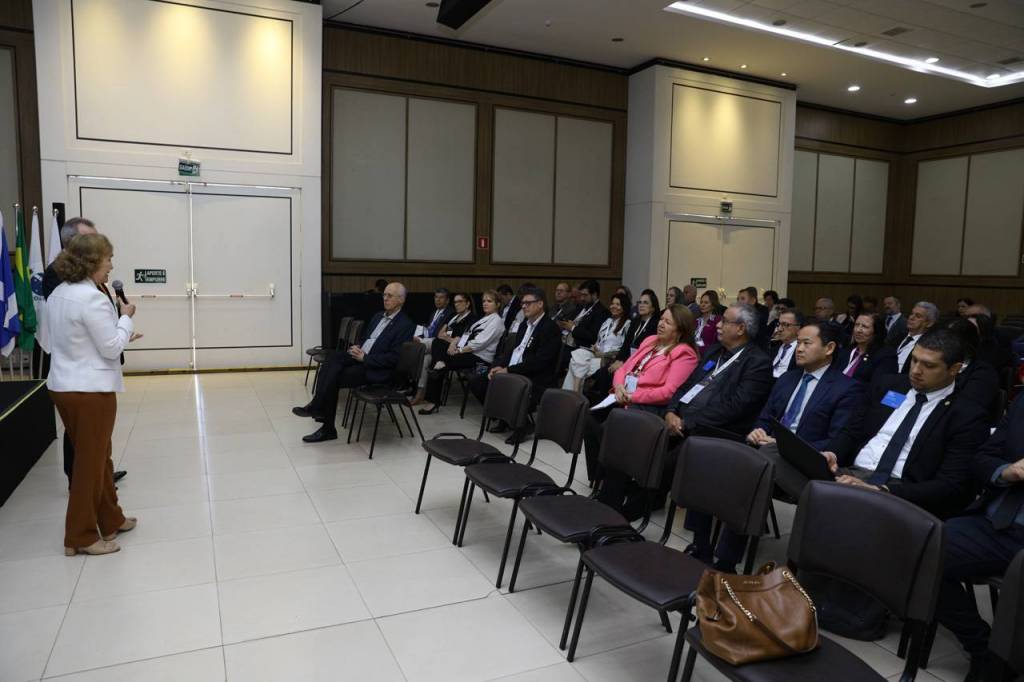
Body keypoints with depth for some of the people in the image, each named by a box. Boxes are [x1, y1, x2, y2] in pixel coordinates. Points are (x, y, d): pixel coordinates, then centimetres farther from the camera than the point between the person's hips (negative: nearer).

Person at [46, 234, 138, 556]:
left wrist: (121, 335, 17)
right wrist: (126, 317, -3)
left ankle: (111, 520, 31)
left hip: (63, 386, 9)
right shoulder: (92, 299, -20)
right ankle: (80, 537, 15)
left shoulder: (58, 294, 9)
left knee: (98, 455, 19)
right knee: (90, 461, 3)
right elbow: (111, 349, -16)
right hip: (90, 390, -9)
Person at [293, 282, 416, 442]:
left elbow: (394, 358, -16)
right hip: (360, 356, 8)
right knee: (334, 357, -20)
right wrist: (357, 349, 1)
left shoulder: (406, 325, -9)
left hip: (375, 369, -8)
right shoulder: (378, 316, 17)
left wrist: (364, 358, -18)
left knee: (333, 378, -21)